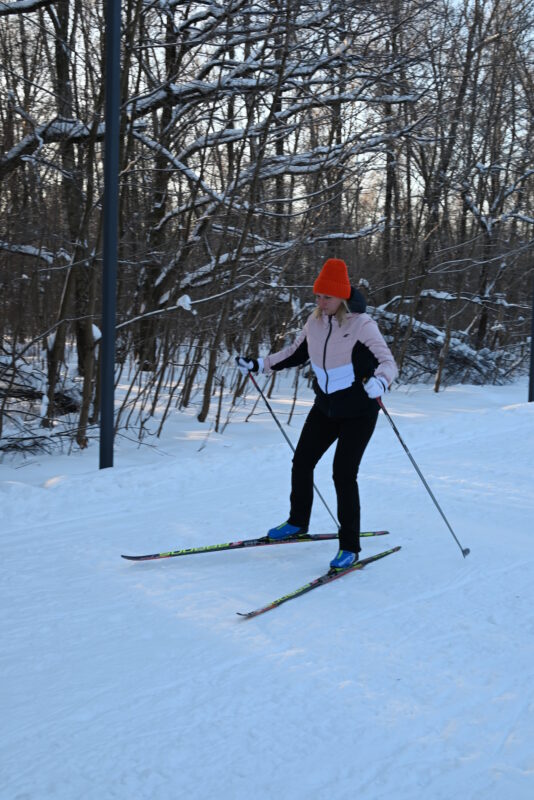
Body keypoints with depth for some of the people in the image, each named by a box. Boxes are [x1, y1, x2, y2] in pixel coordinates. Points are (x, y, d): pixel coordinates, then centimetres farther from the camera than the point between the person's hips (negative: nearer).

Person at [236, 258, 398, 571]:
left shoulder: (362, 325, -20)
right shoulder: (315, 322, -2)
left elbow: (388, 362, -27)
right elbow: (296, 353, 14)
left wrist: (379, 382, -49)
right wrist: (259, 364, 11)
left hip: (359, 412, -6)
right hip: (326, 408, 6)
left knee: (344, 474, -10)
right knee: (301, 463, 9)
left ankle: (350, 547, 3)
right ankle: (298, 523, 33)